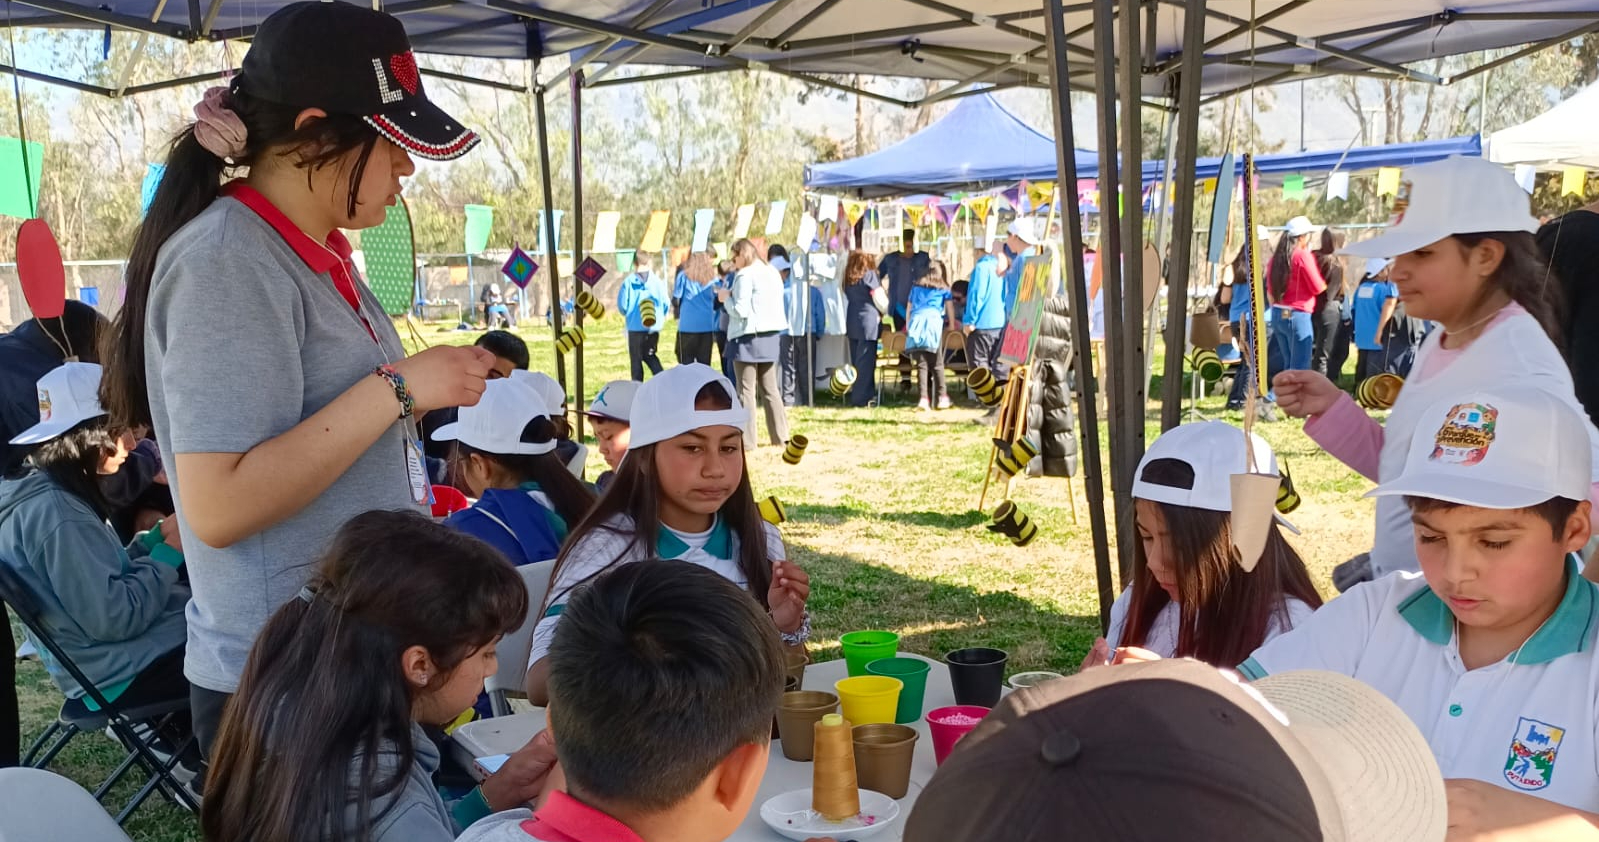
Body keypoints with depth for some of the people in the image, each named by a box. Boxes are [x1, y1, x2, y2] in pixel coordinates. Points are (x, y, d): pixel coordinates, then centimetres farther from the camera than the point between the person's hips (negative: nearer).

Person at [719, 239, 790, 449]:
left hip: (749, 338, -8)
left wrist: (726, 298, 1)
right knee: (770, 389, 13)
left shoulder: (745, 275, -13)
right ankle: (780, 435, 14)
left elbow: (740, 311, -17)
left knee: (746, 390, -3)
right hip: (771, 336, 8)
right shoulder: (772, 272, 12)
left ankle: (746, 440, -3)